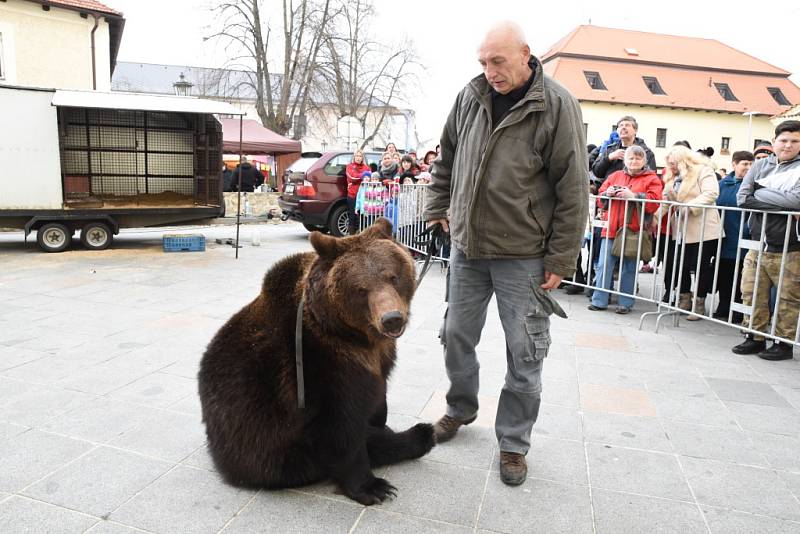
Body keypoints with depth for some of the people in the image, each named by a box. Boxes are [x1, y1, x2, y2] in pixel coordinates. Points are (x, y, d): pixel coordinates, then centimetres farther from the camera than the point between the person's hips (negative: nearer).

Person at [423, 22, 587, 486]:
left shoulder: (557, 105, -9)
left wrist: (560, 260, -11)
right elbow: (446, 160, 19)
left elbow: (573, 190, -10)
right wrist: (438, 207, 13)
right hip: (467, 246, 5)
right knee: (457, 336, 14)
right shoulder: (471, 96, 4)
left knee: (525, 353, 3)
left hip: (523, 256, -4)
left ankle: (514, 443, 21)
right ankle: (461, 409, 39)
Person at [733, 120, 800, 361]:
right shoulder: (761, 165, 9)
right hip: (758, 244, 4)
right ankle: (756, 338, 23)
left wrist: (760, 194, -10)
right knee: (752, 293, 9)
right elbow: (742, 198, -4)